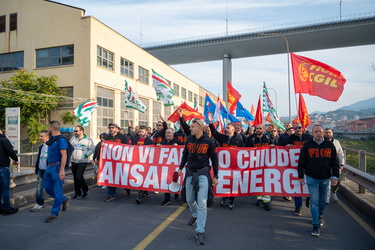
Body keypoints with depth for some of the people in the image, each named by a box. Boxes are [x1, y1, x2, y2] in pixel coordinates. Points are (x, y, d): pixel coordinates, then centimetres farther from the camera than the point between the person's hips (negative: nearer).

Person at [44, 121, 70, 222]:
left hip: (57, 167, -10)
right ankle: (64, 199, 30)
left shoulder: (61, 140, -16)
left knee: (57, 191, 1)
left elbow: (64, 155, -21)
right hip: (49, 167, 10)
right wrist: (48, 166, 19)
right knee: (47, 187, 15)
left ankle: (54, 213, 12)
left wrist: (62, 170, -25)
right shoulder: (52, 139, 13)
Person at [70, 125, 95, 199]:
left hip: (82, 162, -5)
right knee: (75, 178, 10)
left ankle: (85, 190, 10)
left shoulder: (88, 139, -3)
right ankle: (78, 193, 24)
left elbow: (92, 149, -1)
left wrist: (86, 155, -12)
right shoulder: (73, 138, 8)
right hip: (73, 162, 5)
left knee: (79, 177, -14)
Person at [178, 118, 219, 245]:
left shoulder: (209, 141, -7)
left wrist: (216, 176, -1)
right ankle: (195, 215, 46)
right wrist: (181, 167, 5)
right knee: (189, 200, 15)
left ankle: (200, 231, 2)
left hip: (203, 173, -4)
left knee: (202, 203, -6)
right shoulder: (189, 139, 1)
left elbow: (214, 158, -1)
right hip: (190, 173, 4)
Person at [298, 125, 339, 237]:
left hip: (325, 178, 3)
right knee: (314, 201, -4)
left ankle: (320, 216, 44)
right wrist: (301, 176, -2)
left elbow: (335, 162, 6)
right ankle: (316, 226, 1)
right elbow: (301, 162, -1)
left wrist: (335, 176, 0)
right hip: (311, 178, -2)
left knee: (322, 200, 18)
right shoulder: (307, 145, -4)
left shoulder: (330, 145, 1)